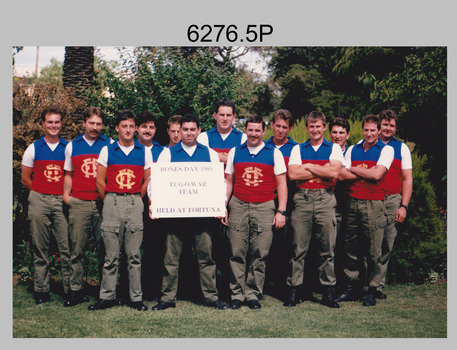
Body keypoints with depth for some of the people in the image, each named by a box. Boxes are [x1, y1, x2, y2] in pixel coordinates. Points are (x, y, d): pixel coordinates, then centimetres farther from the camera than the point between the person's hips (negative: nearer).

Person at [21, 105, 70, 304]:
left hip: (61, 201, 0)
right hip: (39, 201, 0)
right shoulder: (33, 149, 9)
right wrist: (41, 193, 5)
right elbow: (25, 178, 11)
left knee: (67, 247, -3)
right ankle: (41, 290, 12)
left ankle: (70, 289, 4)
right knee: (40, 248, 4)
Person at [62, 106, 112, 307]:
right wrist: (66, 195, 6)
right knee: (77, 248, 2)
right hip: (79, 203, 1)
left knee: (104, 248, 1)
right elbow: (69, 175, 19)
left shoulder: (109, 145, 9)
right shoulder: (72, 146, 14)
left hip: (103, 202, -1)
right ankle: (76, 291, 8)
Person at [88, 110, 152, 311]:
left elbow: (147, 181, 10)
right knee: (111, 254, 2)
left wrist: (135, 200, 9)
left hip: (135, 203, 0)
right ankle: (107, 296, 9)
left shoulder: (144, 151, 9)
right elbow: (100, 181, 8)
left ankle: (136, 298, 7)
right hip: (112, 202, 0)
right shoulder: (107, 150, 7)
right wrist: (110, 202, 8)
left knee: (134, 254, 2)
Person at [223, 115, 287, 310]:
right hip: (238, 206, 1)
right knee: (237, 253, 0)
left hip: (264, 207, -1)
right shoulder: (235, 152, 12)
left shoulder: (274, 153, 7)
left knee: (260, 253, -1)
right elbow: (229, 182, 16)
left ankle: (253, 294, 9)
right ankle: (237, 294, 9)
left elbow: (281, 184, 6)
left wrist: (281, 211, -1)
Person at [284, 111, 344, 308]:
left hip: (325, 198, 0)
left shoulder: (334, 148, 11)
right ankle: (294, 290, 6)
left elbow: (334, 172, -6)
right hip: (303, 199, 1)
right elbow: (292, 174, -3)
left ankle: (328, 292, 9)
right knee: (299, 248, 0)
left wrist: (308, 166, -2)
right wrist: (322, 171, -4)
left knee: (327, 248, 2)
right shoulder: (298, 149, 14)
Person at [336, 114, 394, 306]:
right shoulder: (353, 150, 15)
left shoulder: (386, 150, 2)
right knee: (351, 248, 7)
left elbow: (377, 174, -12)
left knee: (373, 251, -1)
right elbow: (342, 175, 4)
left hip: (374, 204, -4)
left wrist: (354, 169, 0)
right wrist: (366, 173, -5)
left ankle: (372, 291, 8)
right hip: (353, 202, 4)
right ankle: (351, 288, 17)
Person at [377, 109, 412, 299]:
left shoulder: (401, 148, 12)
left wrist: (404, 206, 0)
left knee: (386, 245, 2)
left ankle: (378, 285, 10)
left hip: (392, 200, 1)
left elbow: (407, 179, 10)